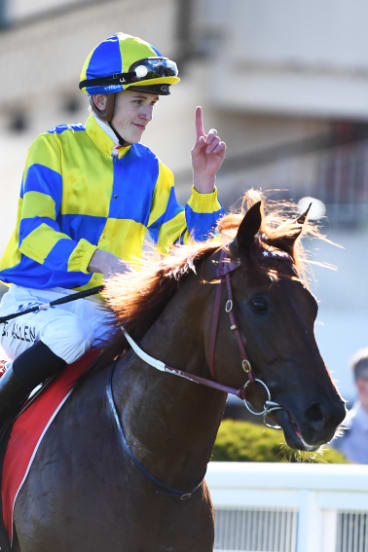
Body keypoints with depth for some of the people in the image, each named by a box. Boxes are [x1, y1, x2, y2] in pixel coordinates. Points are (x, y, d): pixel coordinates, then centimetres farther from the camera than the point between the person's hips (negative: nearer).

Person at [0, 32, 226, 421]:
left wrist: (203, 181, -2)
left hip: (108, 307, 5)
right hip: (36, 301, -5)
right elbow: (33, 234, -15)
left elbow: (182, 248, 8)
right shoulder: (55, 148, -2)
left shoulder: (149, 169, 13)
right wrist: (99, 260, -30)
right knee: (76, 328, -37)